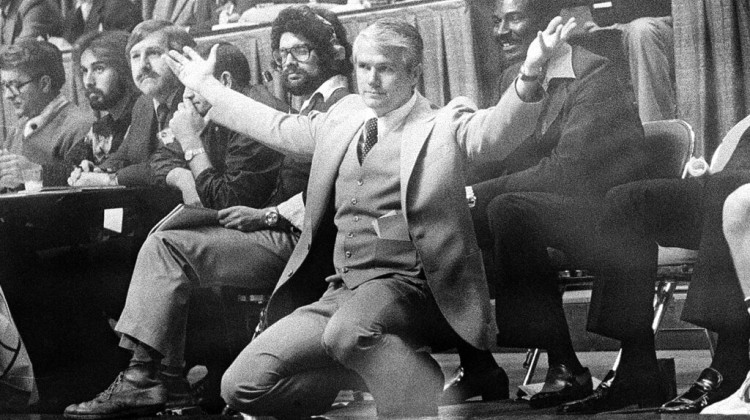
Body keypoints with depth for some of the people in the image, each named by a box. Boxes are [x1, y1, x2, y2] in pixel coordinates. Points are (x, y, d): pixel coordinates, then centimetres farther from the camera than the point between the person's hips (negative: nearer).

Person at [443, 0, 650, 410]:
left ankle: (566, 368, -28)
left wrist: (480, 192, -24)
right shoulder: (516, 79, 12)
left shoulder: (593, 75, -13)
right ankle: (478, 367, -4)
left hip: (602, 213, -8)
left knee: (509, 208, -34)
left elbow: (568, 168, -23)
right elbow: (508, 160, 10)